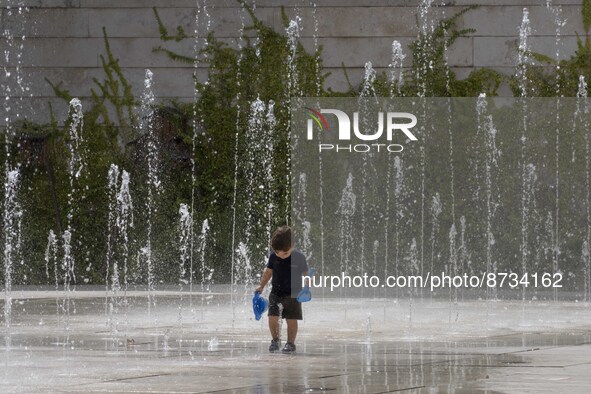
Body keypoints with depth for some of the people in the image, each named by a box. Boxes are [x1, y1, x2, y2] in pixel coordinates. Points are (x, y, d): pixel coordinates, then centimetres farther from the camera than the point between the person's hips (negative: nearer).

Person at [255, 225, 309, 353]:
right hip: (276, 293, 3)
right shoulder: (273, 257, -4)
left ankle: (291, 343, 13)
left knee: (291, 320, -1)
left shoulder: (299, 258, -12)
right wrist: (261, 286, 10)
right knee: (272, 318, -4)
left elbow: (306, 274, -1)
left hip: (292, 294, -3)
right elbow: (268, 272, 11)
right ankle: (275, 340, 17)